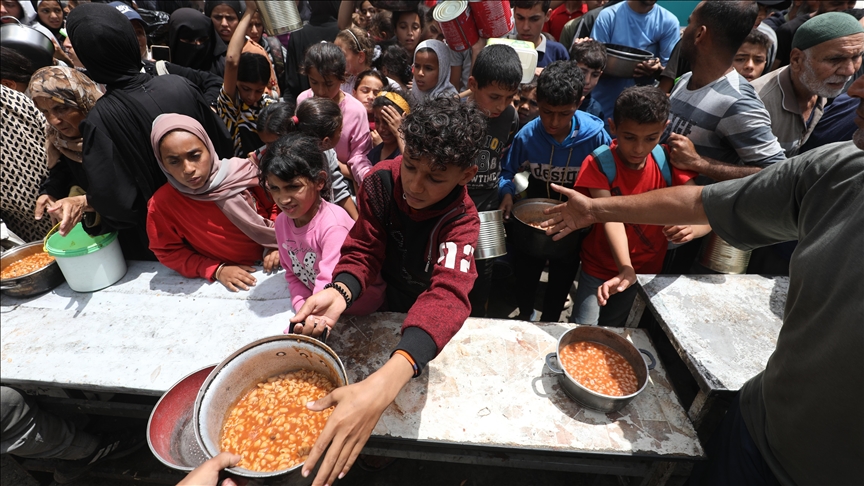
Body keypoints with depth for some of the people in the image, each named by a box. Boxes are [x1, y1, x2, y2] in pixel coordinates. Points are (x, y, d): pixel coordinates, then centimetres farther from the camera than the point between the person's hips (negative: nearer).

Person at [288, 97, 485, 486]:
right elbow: (363, 250, -19)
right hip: (386, 292, 3)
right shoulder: (382, 180, -23)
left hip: (428, 317, -2)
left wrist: (383, 385, -68)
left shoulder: (461, 221, -33)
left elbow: (447, 295, -51)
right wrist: (340, 292, -45)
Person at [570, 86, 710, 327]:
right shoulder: (598, 163, -21)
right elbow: (611, 218, -31)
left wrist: (693, 228, -40)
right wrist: (626, 270, -44)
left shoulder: (669, 161, -11)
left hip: (647, 268, 3)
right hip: (600, 267, -3)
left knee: (612, 334, 17)